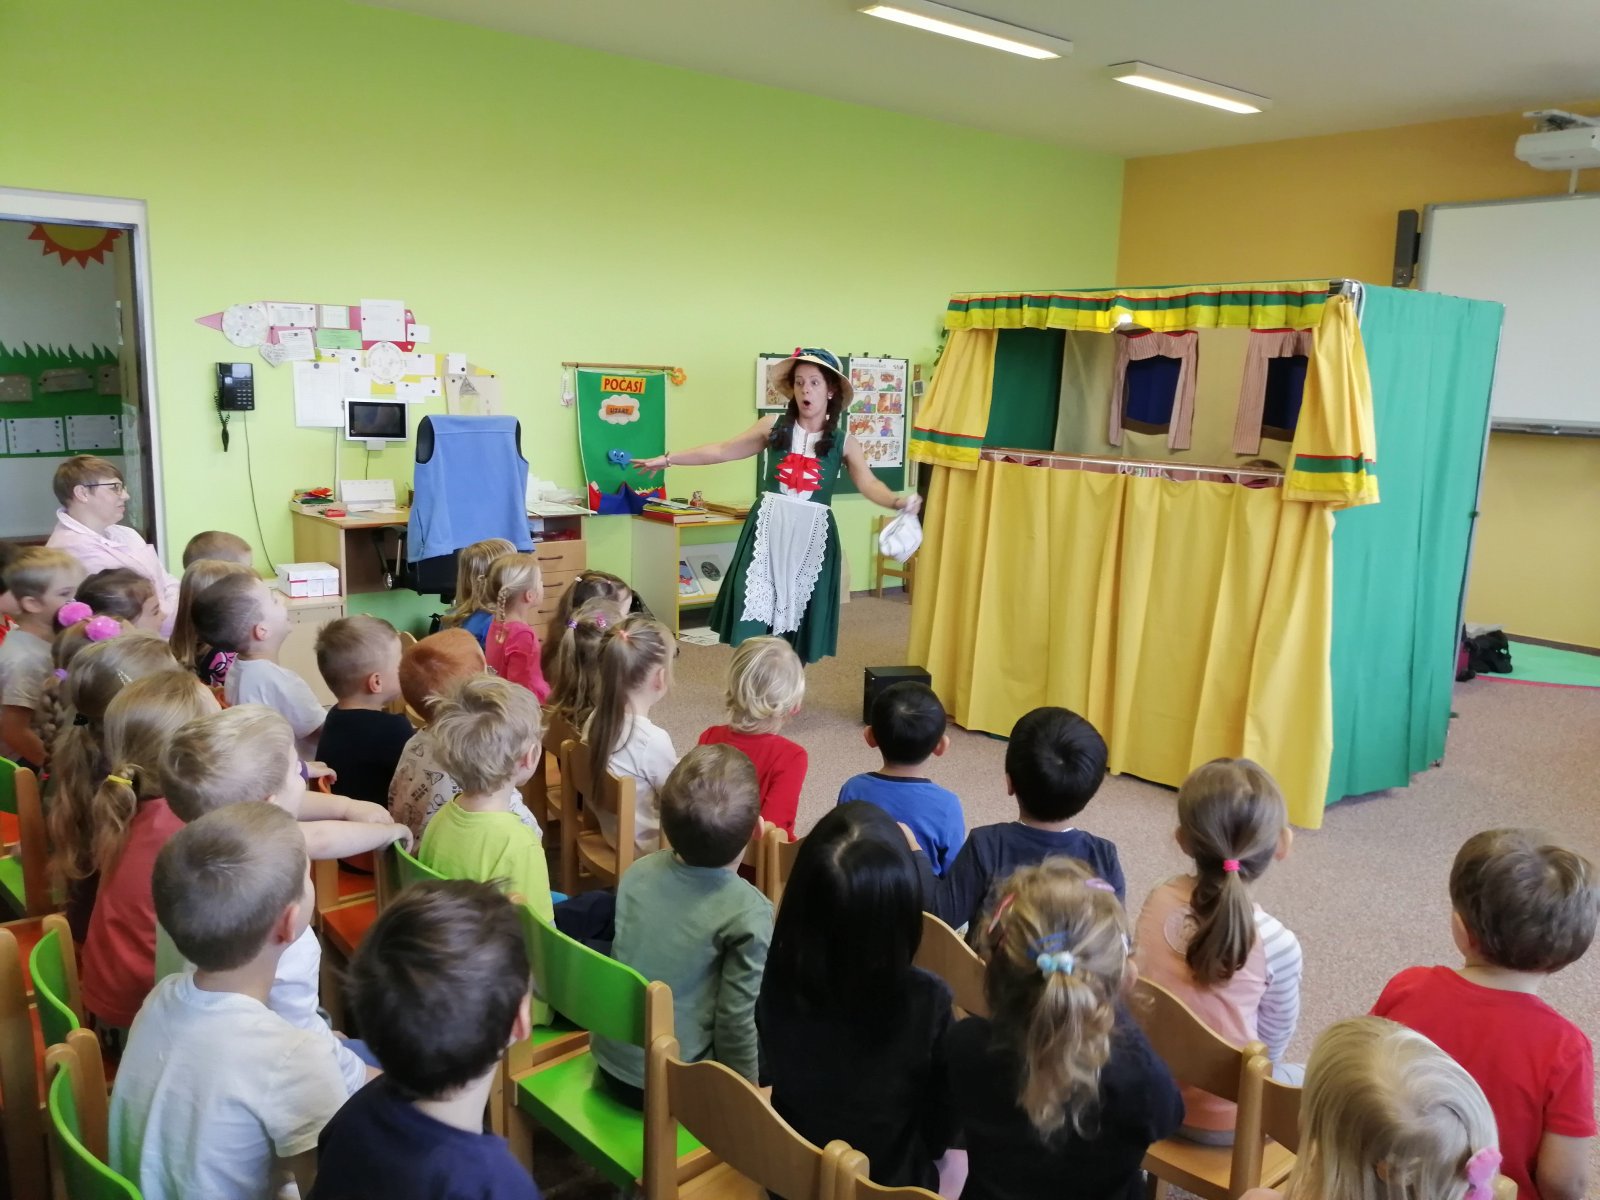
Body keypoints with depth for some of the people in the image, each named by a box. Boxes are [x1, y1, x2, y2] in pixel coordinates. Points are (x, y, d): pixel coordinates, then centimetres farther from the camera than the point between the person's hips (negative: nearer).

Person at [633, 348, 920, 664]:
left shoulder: (843, 442, 2)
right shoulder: (774, 427, 4)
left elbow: (869, 483, -9)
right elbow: (722, 451, 9)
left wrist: (897, 502, -31)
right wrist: (668, 459, 9)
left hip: (812, 538, 0)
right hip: (768, 532, 0)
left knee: (795, 635, 7)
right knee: (753, 630, -1)